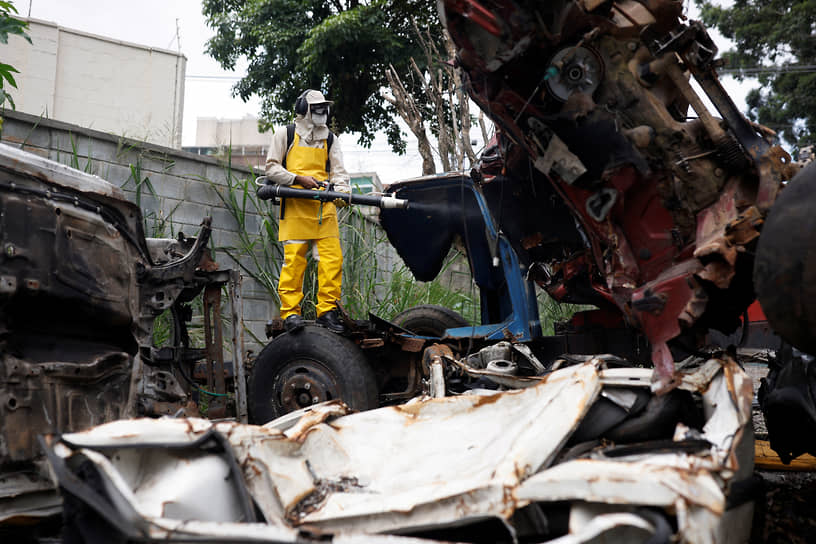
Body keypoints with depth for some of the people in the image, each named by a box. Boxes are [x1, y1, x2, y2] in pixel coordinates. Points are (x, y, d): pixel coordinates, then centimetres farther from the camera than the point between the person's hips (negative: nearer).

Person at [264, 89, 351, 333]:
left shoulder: (329, 139, 20)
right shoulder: (285, 134, 10)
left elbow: (339, 171, 11)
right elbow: (272, 168, 5)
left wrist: (341, 191, -11)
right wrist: (299, 179, -10)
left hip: (324, 206, 3)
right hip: (295, 206, -3)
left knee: (332, 259, -5)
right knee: (293, 260, -8)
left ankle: (327, 310, 1)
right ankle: (290, 312, -3)